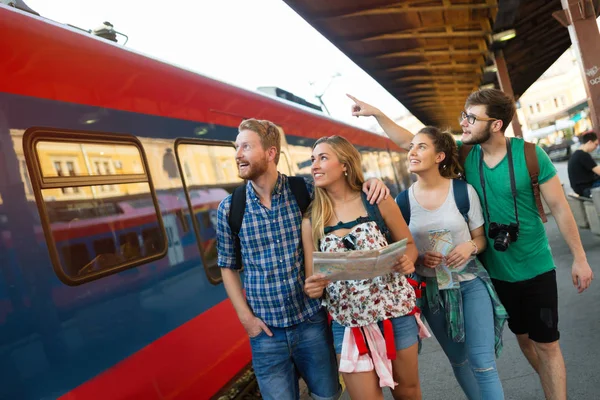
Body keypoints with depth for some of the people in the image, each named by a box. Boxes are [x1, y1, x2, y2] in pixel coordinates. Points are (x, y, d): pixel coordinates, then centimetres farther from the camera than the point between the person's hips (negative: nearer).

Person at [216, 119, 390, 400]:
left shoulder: (305, 192, -6)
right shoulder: (229, 208, -4)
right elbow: (228, 267, 5)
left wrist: (369, 183, -14)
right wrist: (245, 317, -2)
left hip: (312, 322, 0)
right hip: (266, 331, 0)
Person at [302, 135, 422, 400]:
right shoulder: (311, 220, -3)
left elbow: (409, 244, 3)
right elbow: (312, 281, 1)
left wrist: (407, 260, -18)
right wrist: (312, 288, -21)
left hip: (395, 313, 0)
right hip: (348, 323, 1)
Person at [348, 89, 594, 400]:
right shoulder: (464, 154, -8)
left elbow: (559, 207, -9)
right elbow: (409, 142, -4)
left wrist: (579, 258, -6)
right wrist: (376, 113, -10)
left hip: (536, 267, -3)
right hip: (495, 270, 4)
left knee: (546, 342, 5)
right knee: (524, 337, 20)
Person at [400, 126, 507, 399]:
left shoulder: (464, 191, -9)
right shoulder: (403, 200, -6)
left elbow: (480, 238, 2)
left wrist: (470, 247, -20)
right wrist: (420, 259, -18)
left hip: (471, 283, -2)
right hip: (432, 290, 2)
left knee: (482, 362, -6)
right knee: (458, 361, 19)